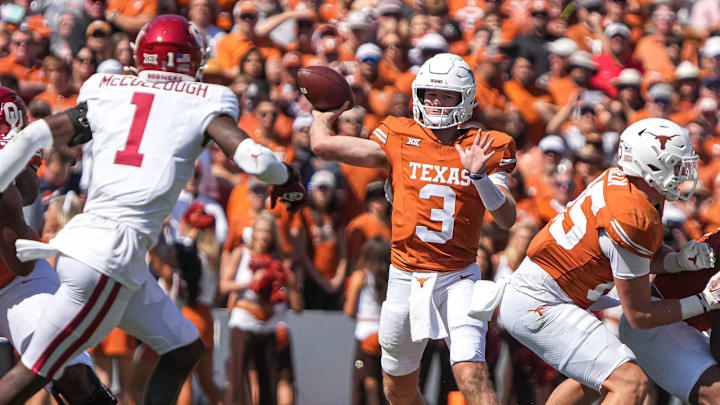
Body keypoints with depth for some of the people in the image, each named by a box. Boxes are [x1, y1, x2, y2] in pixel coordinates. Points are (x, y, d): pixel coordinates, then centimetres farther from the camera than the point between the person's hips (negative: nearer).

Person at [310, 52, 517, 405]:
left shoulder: (484, 149, 0)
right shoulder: (399, 140, 1)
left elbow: (507, 219, -9)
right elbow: (324, 145, -3)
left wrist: (479, 175, -23)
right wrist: (323, 114, 16)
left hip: (458, 278, -2)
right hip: (406, 276, 2)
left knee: (471, 374, -21)